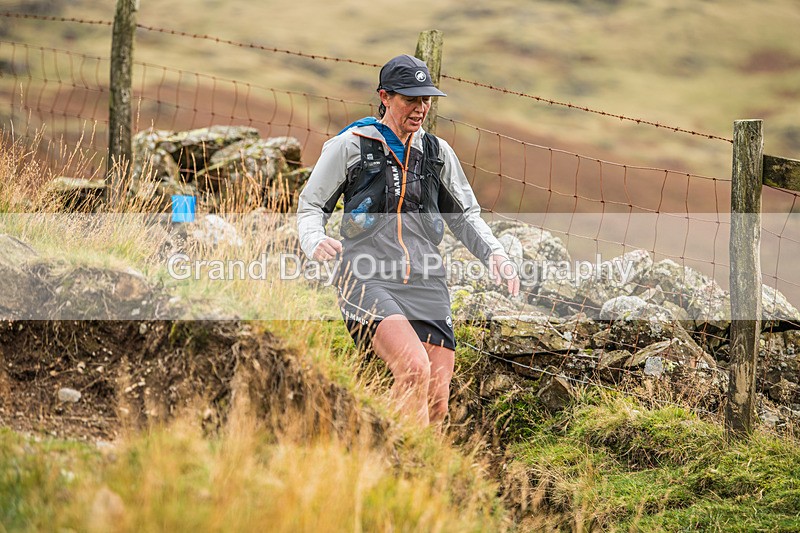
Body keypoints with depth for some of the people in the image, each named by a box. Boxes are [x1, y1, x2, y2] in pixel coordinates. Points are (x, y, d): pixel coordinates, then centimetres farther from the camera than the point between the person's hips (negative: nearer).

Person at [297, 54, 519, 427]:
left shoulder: (437, 152, 16)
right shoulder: (350, 146, 4)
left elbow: (464, 214, 23)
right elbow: (310, 206, 7)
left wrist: (494, 254, 5)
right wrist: (315, 242, -15)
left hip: (425, 284, 5)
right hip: (367, 279, -5)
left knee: (436, 404, -5)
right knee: (415, 368, -29)